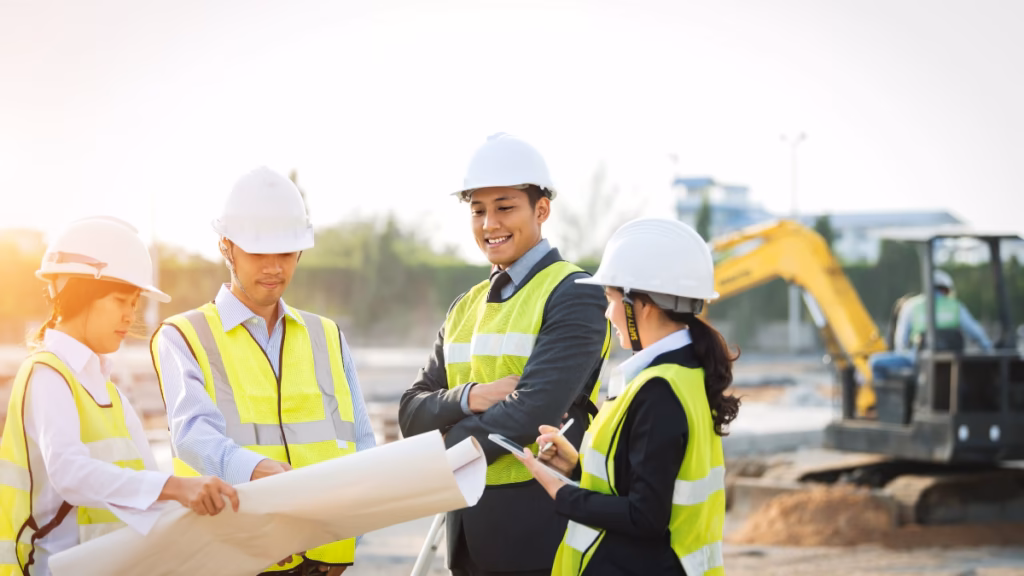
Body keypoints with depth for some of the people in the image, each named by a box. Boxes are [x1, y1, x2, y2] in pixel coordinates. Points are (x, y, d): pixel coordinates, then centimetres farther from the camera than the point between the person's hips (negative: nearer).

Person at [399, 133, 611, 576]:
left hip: (540, 528, -7)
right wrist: (469, 398, -12)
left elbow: (534, 409, -19)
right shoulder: (465, 308, 15)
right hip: (468, 527, 7)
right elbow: (412, 413, 10)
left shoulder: (575, 295, -8)